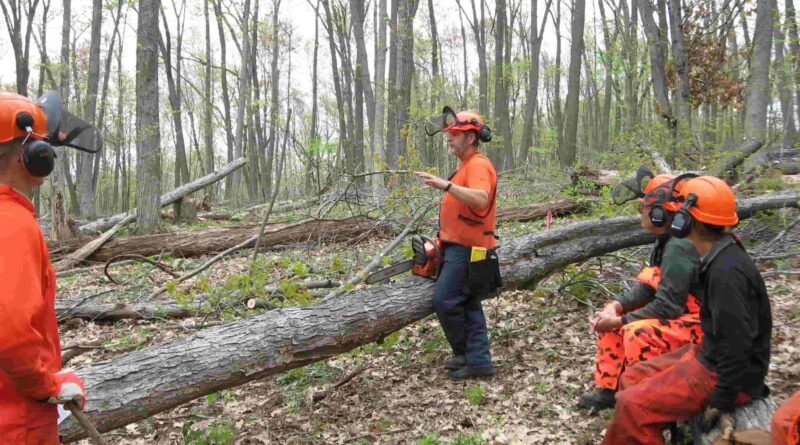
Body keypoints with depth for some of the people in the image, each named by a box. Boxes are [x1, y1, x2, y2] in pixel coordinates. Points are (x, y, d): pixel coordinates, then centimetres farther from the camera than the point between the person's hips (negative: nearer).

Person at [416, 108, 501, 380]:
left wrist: (447, 185, -39)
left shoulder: (478, 165, -15)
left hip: (467, 251, -11)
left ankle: (465, 355, 6)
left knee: (445, 301, -10)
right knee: (468, 305, 12)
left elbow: (480, 200, -34)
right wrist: (446, 236, 23)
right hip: (461, 248, 11)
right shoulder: (468, 165, 19)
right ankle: (478, 361, 17)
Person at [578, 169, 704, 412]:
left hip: (700, 323, -10)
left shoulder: (679, 248, -26)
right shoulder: (667, 241, 5)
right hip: (679, 312, 10)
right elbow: (647, 288, 7)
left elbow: (667, 307, -28)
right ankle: (609, 389, 14)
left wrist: (619, 322, -20)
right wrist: (616, 306, -9)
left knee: (639, 333, -33)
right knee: (610, 315, 9)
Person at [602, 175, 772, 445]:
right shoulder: (721, 257, 5)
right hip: (707, 354, 10)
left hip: (723, 374, -10)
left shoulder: (726, 271, -26)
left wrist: (722, 404, -20)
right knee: (632, 380, 11)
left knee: (633, 405, -16)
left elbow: (736, 344, -27)